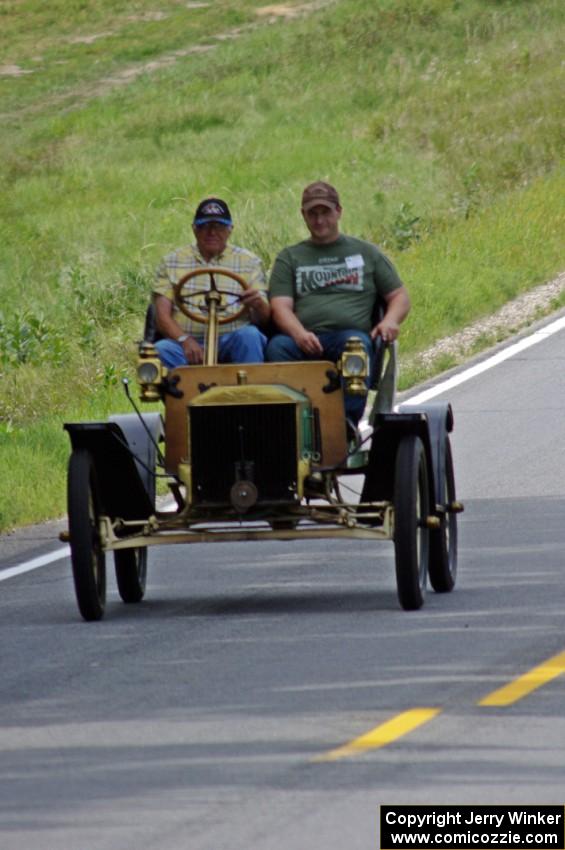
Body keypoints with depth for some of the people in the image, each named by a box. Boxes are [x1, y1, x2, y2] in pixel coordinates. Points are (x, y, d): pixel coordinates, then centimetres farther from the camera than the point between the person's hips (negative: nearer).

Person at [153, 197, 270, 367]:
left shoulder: (249, 262, 15)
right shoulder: (171, 262, 15)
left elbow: (263, 320, 8)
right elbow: (162, 316, 6)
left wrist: (259, 306, -18)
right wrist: (185, 340, -15)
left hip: (232, 343, 0)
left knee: (249, 335, -33)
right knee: (162, 350, -33)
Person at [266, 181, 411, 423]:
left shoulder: (366, 253, 24)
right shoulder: (289, 257, 23)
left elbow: (400, 297, 22)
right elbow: (280, 306, 8)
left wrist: (390, 321, -3)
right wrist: (299, 334, -15)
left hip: (351, 333, -1)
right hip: (304, 338, 1)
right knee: (277, 347, -33)